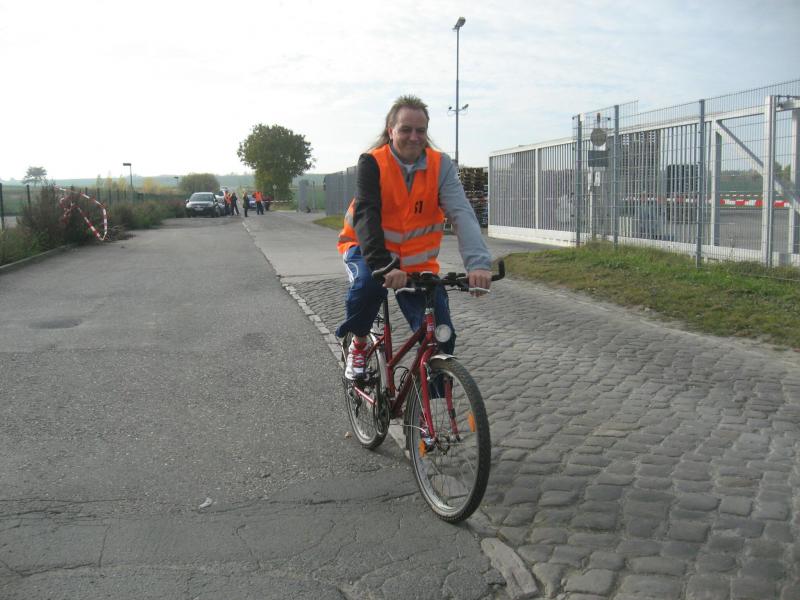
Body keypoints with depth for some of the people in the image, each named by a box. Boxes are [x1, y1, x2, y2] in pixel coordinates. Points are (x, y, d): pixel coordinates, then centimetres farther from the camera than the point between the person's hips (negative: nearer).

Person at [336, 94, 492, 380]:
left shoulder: (441, 165, -11)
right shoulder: (373, 163, -16)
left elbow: (461, 213, -24)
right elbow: (365, 216, -28)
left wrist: (477, 262, -42)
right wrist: (384, 266, -46)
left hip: (417, 260, 2)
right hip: (368, 249, -2)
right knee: (368, 282, -38)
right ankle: (358, 344, -6)